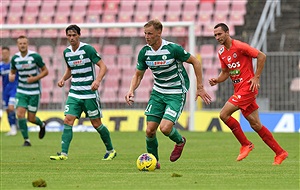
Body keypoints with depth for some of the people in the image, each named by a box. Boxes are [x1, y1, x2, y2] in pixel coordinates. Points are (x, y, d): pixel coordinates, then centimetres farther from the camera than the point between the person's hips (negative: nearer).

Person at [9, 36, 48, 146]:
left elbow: (45, 71, -5)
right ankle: (26, 140, -3)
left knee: (31, 118, 0)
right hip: (21, 91, 3)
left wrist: (35, 78, -19)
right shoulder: (15, 58, -1)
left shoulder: (35, 56, -12)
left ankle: (42, 125, 36)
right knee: (20, 114, -14)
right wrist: (11, 76, -10)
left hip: (34, 92, -3)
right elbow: (12, 71, 14)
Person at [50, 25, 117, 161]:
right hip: (74, 94, 5)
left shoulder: (87, 49, -11)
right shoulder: (66, 52, 8)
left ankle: (111, 150, 20)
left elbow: (103, 66, -12)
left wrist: (97, 80, -29)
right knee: (68, 121, -10)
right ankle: (64, 153, -13)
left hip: (90, 93, -5)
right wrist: (63, 79, 5)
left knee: (96, 124, 2)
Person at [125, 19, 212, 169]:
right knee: (150, 130, -4)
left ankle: (180, 141, 14)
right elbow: (138, 75, 9)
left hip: (176, 94, -5)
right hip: (158, 93, 5)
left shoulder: (173, 49, -20)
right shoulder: (144, 52, -4)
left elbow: (195, 62, -8)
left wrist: (200, 87, -7)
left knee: (165, 128, -20)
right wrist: (131, 90, -10)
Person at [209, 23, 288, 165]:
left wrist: (256, 77, -12)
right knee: (255, 125, 7)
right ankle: (280, 153, 14)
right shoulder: (221, 53, 11)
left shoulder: (239, 46, -13)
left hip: (247, 87, -8)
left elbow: (261, 56, -11)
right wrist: (216, 80, 0)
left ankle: (246, 144, -4)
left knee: (224, 114, -16)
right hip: (238, 89, 8)